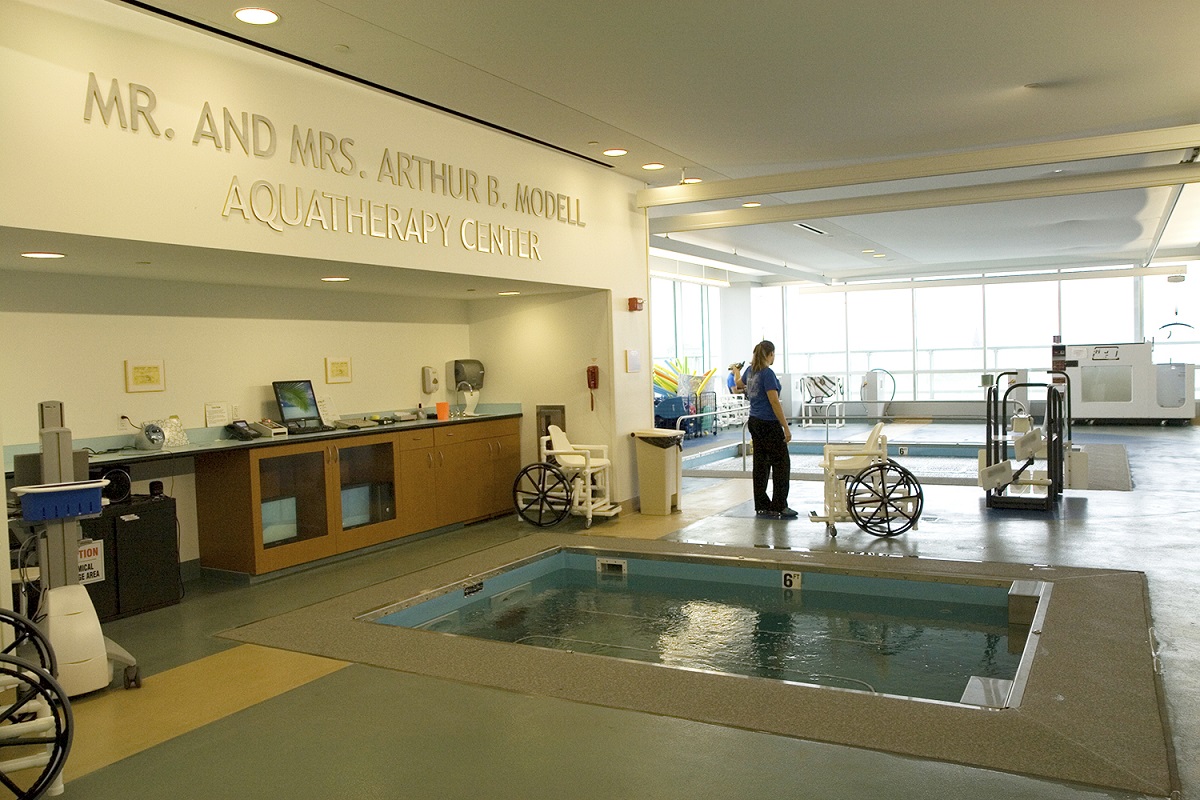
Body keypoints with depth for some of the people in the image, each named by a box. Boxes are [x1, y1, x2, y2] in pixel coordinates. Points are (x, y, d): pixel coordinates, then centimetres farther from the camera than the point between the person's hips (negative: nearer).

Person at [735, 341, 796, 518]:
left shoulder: (750, 370, 7)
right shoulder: (767, 373, -17)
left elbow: (739, 384, 29)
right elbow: (774, 402, -21)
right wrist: (786, 428, -19)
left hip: (754, 422, 8)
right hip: (769, 424, -8)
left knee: (761, 463, 10)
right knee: (781, 463, -2)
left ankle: (761, 506, 13)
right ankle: (779, 507, -3)